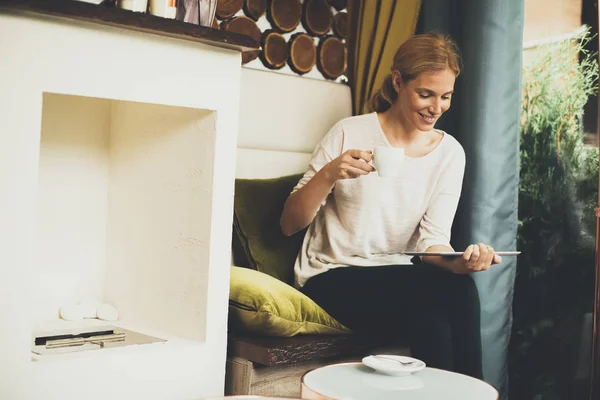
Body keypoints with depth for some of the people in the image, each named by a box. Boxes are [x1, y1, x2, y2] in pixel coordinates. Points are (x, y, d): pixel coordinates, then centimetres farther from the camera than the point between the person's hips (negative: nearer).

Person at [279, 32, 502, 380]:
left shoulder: (450, 152, 4)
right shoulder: (351, 134, -7)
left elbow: (432, 239, -5)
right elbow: (290, 225, -7)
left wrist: (458, 261, -29)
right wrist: (328, 174, -24)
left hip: (398, 277, 4)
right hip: (332, 279, -3)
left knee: (459, 286, -29)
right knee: (432, 289, -30)